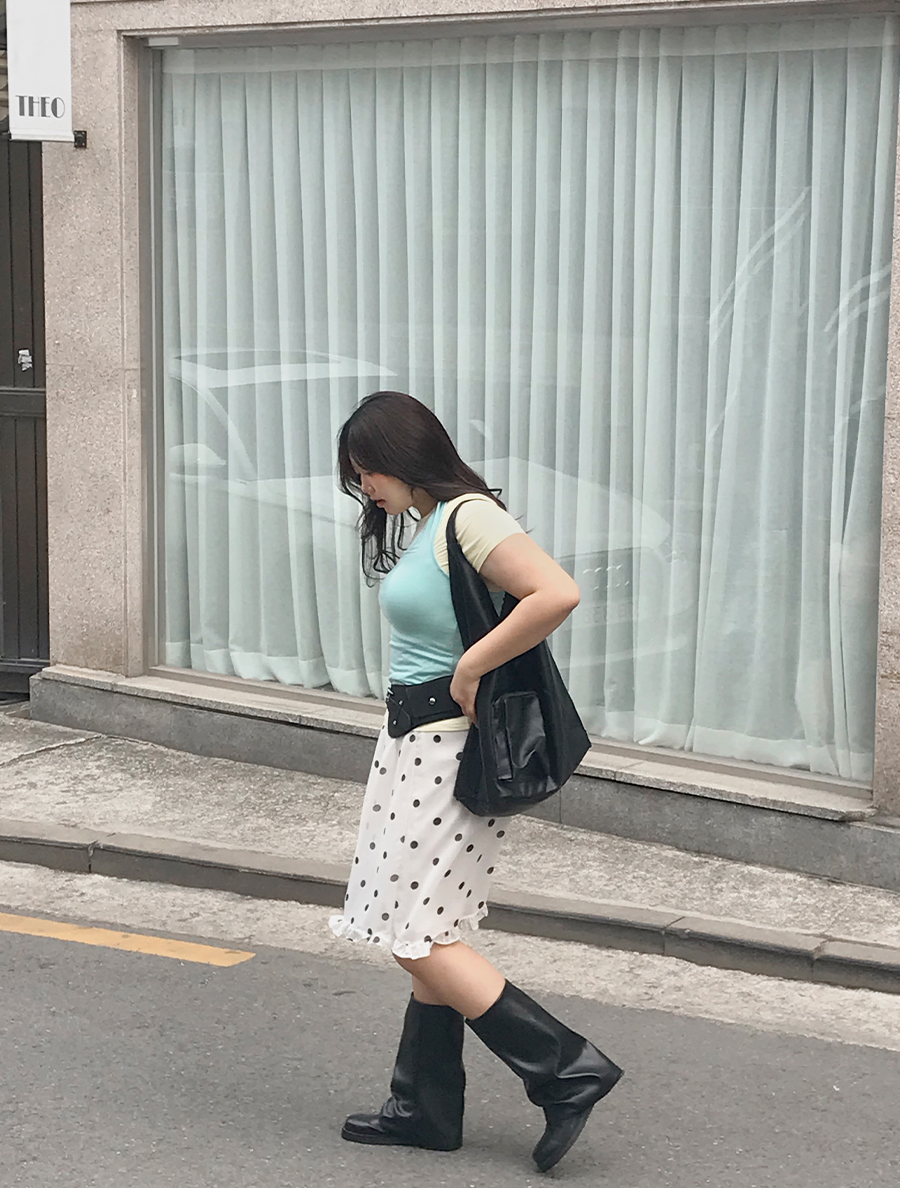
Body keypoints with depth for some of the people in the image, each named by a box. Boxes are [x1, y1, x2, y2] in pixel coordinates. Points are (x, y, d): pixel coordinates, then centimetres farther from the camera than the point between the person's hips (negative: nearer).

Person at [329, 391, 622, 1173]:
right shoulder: (425, 526, 13)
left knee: (420, 939, -6)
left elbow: (557, 593, -30)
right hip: (414, 742, 10)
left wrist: (470, 670, -23)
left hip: (451, 749, -10)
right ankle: (426, 1108, 23)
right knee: (423, 934, 14)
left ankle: (568, 1071, -1)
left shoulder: (467, 518, -17)